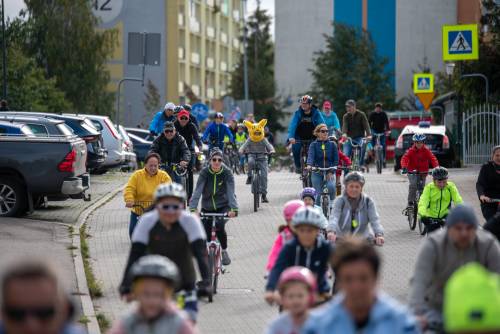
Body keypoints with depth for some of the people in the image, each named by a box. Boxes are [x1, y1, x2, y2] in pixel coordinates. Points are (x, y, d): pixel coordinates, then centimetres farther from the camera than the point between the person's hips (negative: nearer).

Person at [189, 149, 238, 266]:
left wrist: (234, 209, -40)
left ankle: (224, 251, -4)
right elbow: (197, 191, -22)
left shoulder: (227, 173, -14)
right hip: (207, 207, 2)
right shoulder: (204, 172, -12)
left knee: (219, 226, -27)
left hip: (223, 206, -2)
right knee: (205, 234, -3)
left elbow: (231, 191, -24)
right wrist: (193, 208, -36)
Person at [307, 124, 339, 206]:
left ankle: (331, 203, -3)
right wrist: (309, 165, -37)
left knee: (331, 187, -28)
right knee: (318, 194, -2)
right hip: (317, 172, 0)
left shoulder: (332, 144, 5)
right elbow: (311, 155, -15)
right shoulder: (314, 144, 2)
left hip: (329, 172, 0)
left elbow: (336, 159, 1)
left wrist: (331, 172, -14)